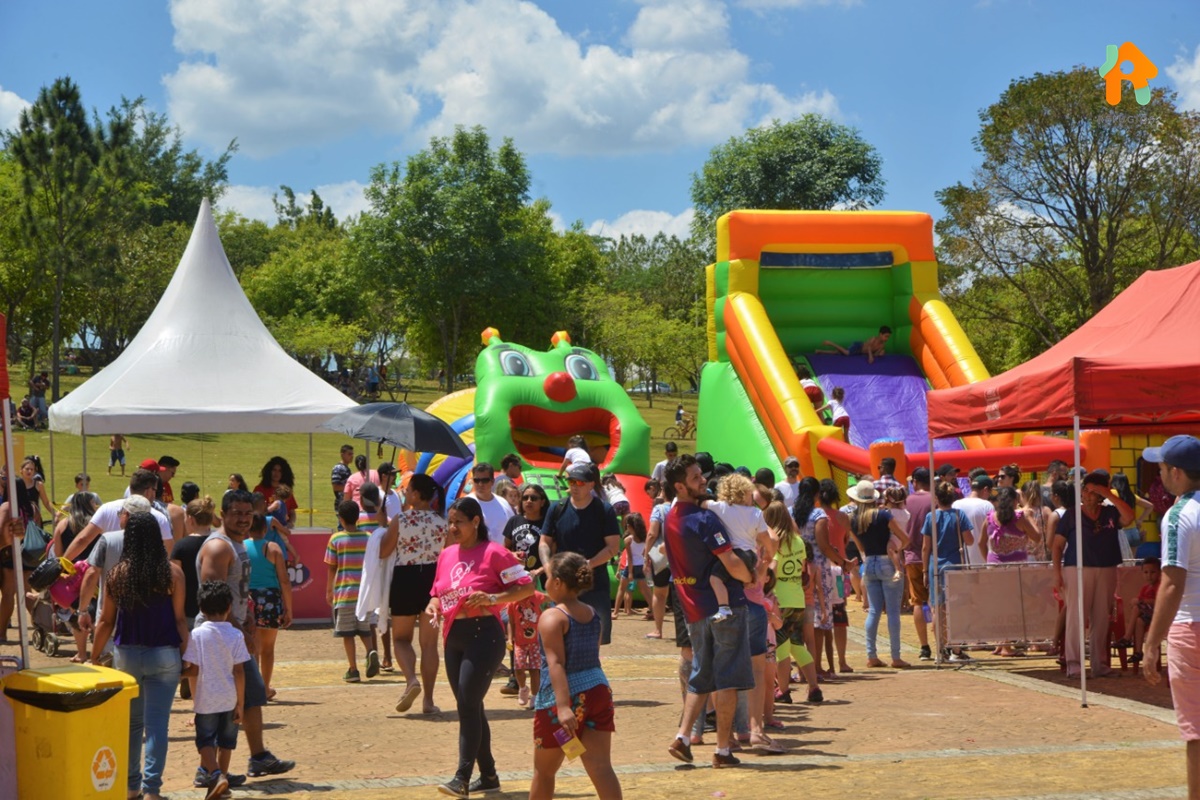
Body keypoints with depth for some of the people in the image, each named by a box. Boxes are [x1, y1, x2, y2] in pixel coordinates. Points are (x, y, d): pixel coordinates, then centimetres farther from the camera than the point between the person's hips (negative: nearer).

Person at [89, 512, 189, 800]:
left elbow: (106, 622, 2)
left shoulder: (118, 574, -2)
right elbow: (179, 619, -6)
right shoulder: (172, 573, -6)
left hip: (127, 654, 2)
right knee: (156, 723, 0)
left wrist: (95, 657, 12)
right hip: (164, 656, -2)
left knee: (131, 722, 17)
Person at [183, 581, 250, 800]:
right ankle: (222, 774, 23)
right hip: (229, 699, 2)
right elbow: (239, 672, -8)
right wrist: (240, 703, -1)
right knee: (226, 741, 17)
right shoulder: (235, 636, -7)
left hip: (206, 700, -2)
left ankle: (215, 774, -15)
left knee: (205, 740, 5)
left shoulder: (197, 635, -10)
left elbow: (193, 671, -10)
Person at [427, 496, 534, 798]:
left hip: (484, 635, -8)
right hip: (453, 637, 8)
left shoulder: (493, 553, -8)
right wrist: (433, 606, 1)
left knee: (468, 704, -13)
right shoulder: (446, 555, 12)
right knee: (470, 708, 11)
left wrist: (493, 598, -20)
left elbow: (527, 585, -9)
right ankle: (488, 775, 21)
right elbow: (439, 592, 23)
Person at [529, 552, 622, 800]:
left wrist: (563, 706, -28)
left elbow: (556, 663, -20)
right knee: (600, 767, -2)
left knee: (544, 771, 13)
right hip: (599, 692, 6)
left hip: (566, 697, -6)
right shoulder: (593, 614, 10)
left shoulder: (552, 618, -11)